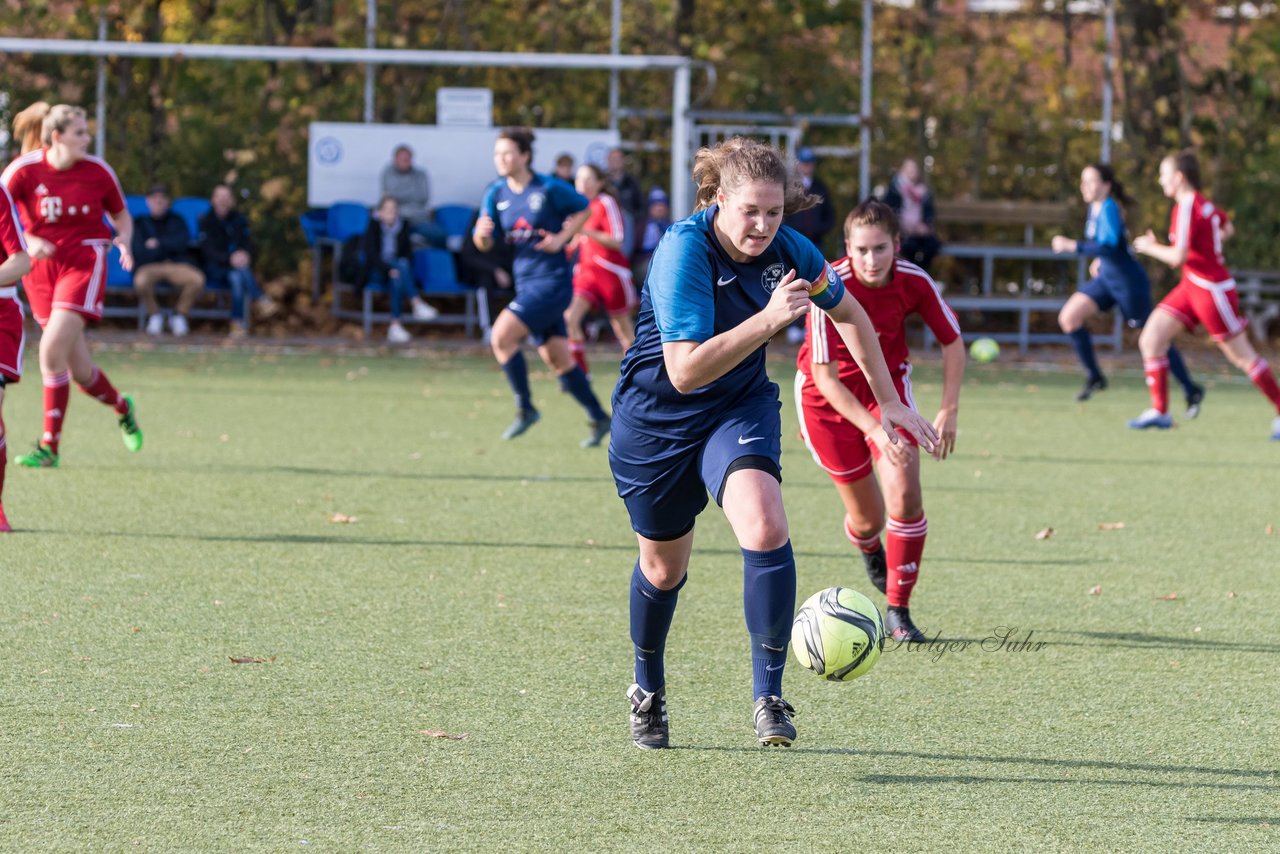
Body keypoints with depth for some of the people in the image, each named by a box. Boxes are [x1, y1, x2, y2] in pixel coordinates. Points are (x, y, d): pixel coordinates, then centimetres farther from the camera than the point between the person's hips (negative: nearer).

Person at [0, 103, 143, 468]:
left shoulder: (97, 171, -1)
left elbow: (121, 216, 13)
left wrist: (124, 242, -8)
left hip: (84, 260, -2)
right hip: (42, 265, 2)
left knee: (52, 349, -20)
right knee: (79, 369, 5)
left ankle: (49, 446, -11)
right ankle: (122, 407, 37)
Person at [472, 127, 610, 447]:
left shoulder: (550, 189, -12)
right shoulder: (496, 194, 3)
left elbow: (583, 209, 4)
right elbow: (485, 245, 6)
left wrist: (562, 237, -10)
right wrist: (481, 234, -17)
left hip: (552, 280, -7)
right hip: (526, 282, 7)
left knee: (501, 336, -19)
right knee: (556, 358, 11)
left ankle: (525, 408, -6)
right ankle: (599, 418, 23)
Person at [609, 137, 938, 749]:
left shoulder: (788, 251, -12)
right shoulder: (685, 251, -28)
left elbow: (848, 314, 9)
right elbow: (685, 370, -37)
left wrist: (888, 402, 11)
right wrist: (769, 319, -44)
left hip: (741, 406, 3)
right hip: (656, 417, -3)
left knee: (765, 530, -25)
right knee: (663, 567, 13)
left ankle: (768, 697, -17)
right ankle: (648, 689, 41)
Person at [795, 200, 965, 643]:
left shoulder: (913, 281, -19)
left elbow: (952, 342, -3)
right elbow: (824, 376, -32)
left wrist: (949, 410, -12)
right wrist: (875, 430, -41)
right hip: (828, 397, -2)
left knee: (905, 497, -17)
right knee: (867, 519, 4)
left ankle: (897, 611, -1)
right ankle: (870, 550, 44)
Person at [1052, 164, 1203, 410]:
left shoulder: (1108, 209, -21)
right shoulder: (1094, 208, 6)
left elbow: (1110, 245, -35)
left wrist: (1073, 246, -34)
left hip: (1128, 281, -9)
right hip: (1107, 279, 9)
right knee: (1069, 318, -5)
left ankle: (1192, 391, 12)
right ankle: (1094, 377, 6)